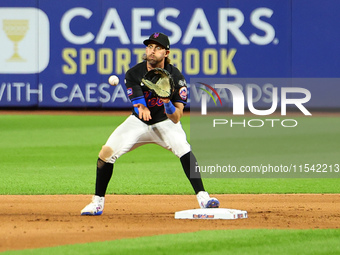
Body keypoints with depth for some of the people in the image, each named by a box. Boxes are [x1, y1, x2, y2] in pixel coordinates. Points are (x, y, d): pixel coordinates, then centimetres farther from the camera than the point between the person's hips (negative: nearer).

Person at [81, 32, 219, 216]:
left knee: (184, 149, -30)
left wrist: (168, 103, -47)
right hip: (139, 124, 2)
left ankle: (202, 198, -27)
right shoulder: (133, 74, -18)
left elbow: (175, 119, -26)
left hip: (165, 122, -2)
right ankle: (97, 203, 3)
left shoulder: (175, 77, -22)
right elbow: (138, 107, -25)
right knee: (106, 152, -13)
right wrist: (141, 108, -49)